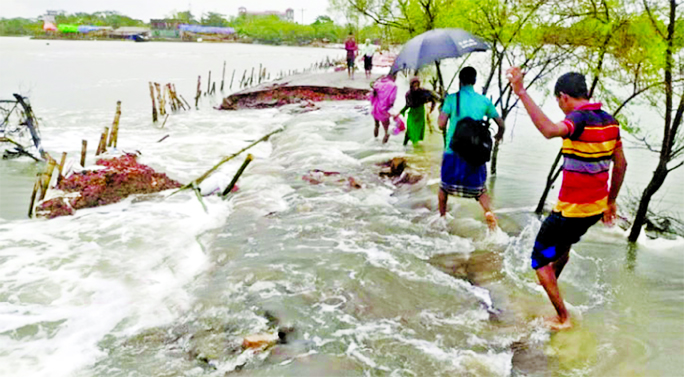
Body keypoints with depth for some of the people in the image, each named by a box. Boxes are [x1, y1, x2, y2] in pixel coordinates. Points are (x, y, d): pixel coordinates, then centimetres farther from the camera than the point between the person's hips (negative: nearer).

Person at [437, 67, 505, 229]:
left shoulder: (452, 98, -6)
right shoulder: (484, 101, 2)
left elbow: (441, 124, -13)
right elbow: (500, 123, 11)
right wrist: (499, 134, 33)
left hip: (453, 151, -1)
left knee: (445, 185, 20)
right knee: (480, 188, 14)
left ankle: (442, 217, 32)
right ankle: (489, 211, -11)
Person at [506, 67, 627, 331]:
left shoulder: (580, 118, -21)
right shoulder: (609, 120, 5)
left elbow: (550, 130, -45)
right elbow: (621, 165, 11)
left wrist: (522, 92, -44)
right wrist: (611, 201, 22)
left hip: (571, 209, -9)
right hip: (597, 206, 9)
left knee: (540, 261, 7)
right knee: (564, 243, 34)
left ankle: (563, 318, 13)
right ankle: (552, 285, 57)